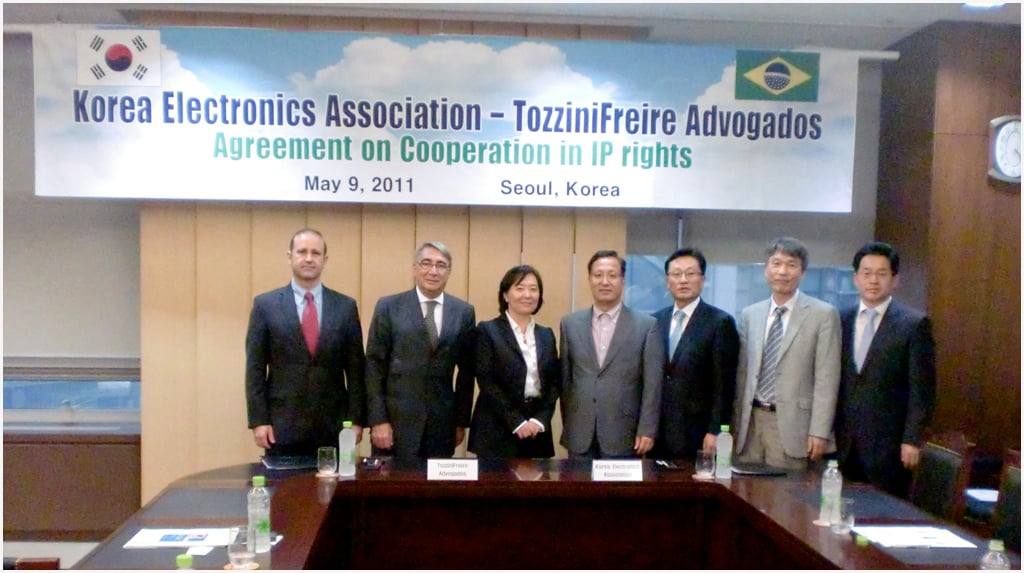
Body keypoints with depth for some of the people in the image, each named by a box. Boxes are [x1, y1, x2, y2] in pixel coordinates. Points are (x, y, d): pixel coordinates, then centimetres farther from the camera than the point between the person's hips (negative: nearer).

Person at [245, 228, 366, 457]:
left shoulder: (346, 306, 5)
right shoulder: (265, 304, 2)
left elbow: (355, 368, 4)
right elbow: (255, 368, 0)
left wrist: (356, 419, -1)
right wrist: (258, 421, -6)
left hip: (332, 426, 1)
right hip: (282, 425, -1)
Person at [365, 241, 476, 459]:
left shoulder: (464, 311, 5)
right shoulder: (389, 307, -1)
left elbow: (466, 370, 9)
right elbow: (374, 366, -3)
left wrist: (462, 421, 8)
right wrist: (378, 420, -9)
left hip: (442, 422, 2)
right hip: (396, 419, -2)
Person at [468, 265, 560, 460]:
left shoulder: (546, 335, 13)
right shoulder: (487, 331, -1)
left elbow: (554, 382, 10)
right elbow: (486, 382, -8)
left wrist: (540, 420, -5)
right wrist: (517, 422, -13)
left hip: (537, 433, 4)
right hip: (497, 433, -4)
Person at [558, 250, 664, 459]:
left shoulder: (646, 325, -2)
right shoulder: (570, 324, 6)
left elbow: (652, 384, -3)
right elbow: (564, 380, 10)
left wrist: (647, 430, -8)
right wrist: (567, 424, 10)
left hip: (622, 434, -2)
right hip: (579, 433, 2)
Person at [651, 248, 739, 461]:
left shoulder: (720, 322, -3)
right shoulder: (655, 321, 11)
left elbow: (723, 384, -6)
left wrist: (715, 431, -10)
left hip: (696, 436, -4)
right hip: (656, 432, 4)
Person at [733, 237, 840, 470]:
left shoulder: (823, 314, -2)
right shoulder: (749, 314, 11)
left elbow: (826, 379, -6)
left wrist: (819, 432, -11)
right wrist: (735, 424, 10)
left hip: (791, 424, -4)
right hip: (750, 422, 4)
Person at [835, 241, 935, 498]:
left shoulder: (915, 323, -3)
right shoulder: (841, 320, 8)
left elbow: (922, 389, -5)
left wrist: (912, 439, -10)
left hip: (888, 442, -3)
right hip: (844, 442, 4)